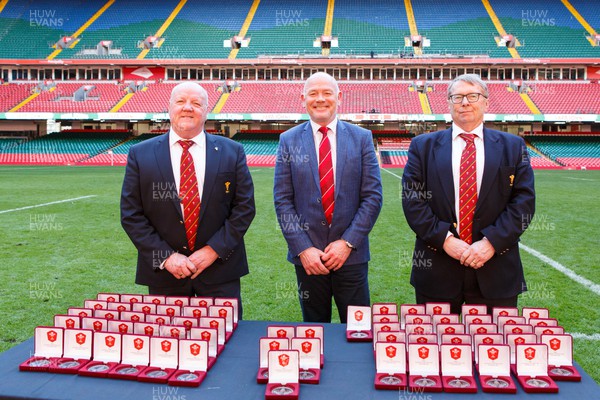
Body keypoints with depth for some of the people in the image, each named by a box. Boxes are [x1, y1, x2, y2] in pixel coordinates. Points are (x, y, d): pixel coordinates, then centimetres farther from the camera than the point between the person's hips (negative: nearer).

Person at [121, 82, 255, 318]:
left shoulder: (232, 152, 1)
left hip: (220, 268, 0)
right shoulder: (140, 154, 1)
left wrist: (214, 250, -10)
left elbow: (244, 207, -1)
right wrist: (165, 256, -10)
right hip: (163, 271, 0)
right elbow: (130, 214, -1)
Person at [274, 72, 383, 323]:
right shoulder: (289, 140, 2)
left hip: (351, 254, 0)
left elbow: (373, 196, -2)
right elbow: (282, 200, -1)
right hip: (307, 255, 0)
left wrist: (348, 242, -10)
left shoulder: (361, 138, 2)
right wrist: (302, 248, -10)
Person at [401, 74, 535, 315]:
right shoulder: (423, 146, 5)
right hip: (437, 270, 0)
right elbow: (412, 199, -3)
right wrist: (444, 239, -14)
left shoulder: (512, 147, 7)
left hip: (496, 271, 1)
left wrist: (492, 242, -12)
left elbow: (524, 201, 0)